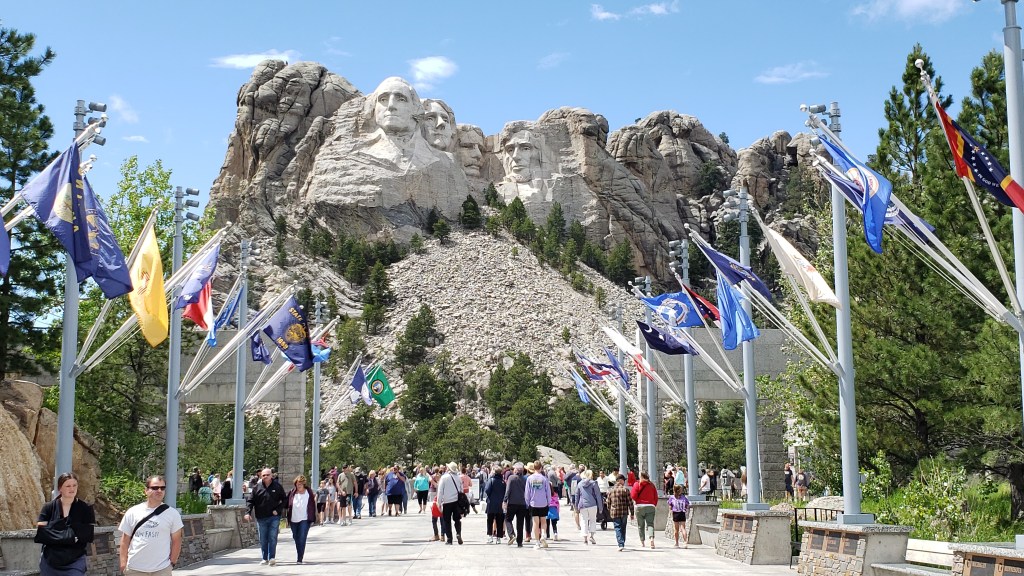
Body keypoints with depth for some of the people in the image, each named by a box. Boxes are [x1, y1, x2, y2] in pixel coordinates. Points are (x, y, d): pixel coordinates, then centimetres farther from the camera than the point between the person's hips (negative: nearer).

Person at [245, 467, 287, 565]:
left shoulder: (277, 486, 1)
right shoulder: (257, 487, 3)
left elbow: (284, 500, 7)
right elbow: (251, 501, 3)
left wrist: (277, 510, -5)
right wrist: (248, 512, -10)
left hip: (274, 517, -2)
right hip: (261, 518, 2)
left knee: (273, 538, -7)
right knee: (263, 539, 8)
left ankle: (272, 558, -6)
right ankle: (265, 558, 17)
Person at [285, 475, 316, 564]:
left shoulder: (308, 493, 0)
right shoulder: (292, 493, 3)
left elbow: (312, 506, 4)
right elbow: (288, 505, 8)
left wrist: (312, 518, 0)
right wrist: (288, 518, 4)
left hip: (304, 520, -3)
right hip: (293, 520, 3)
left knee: (302, 539, -11)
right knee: (296, 539, 14)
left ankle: (299, 559, -10)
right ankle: (299, 556, 32)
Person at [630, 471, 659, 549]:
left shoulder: (637, 484, -3)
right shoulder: (652, 485, 6)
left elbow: (633, 496, -7)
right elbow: (656, 497, 8)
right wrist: (654, 505, 19)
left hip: (640, 506, -2)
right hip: (651, 506, 2)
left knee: (641, 525, 10)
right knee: (650, 524, -2)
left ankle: (642, 542, 13)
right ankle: (652, 538, -25)